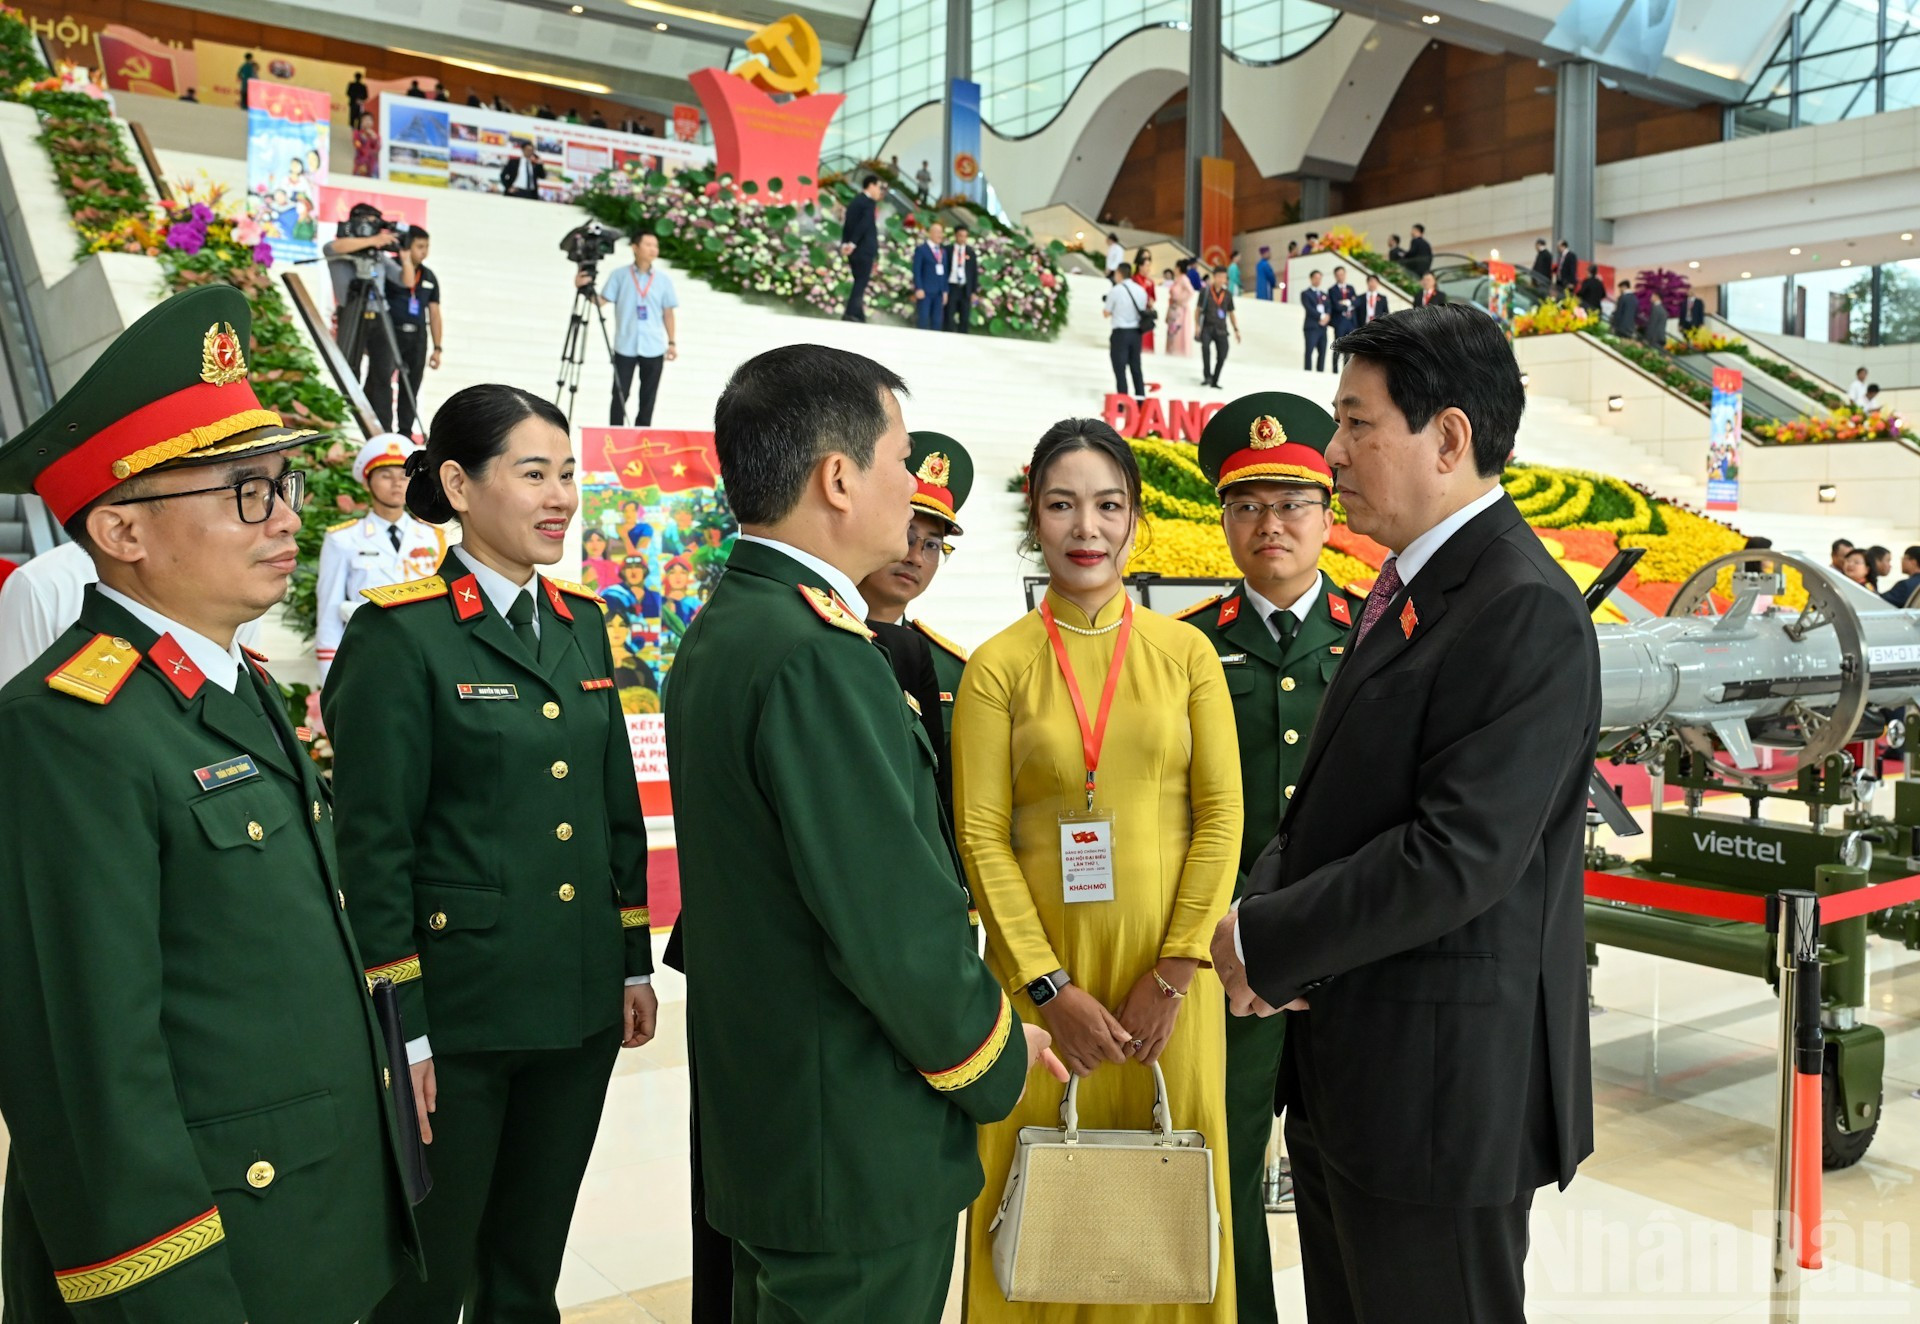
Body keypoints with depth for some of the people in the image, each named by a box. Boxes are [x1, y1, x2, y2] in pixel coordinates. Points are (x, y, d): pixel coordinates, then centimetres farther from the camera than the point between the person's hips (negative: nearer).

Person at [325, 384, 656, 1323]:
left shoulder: (580, 622, 8)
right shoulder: (400, 635, -11)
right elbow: (373, 846, -12)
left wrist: (634, 962, 11)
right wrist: (398, 1028, -13)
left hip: (580, 1001, 6)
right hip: (457, 1007, -6)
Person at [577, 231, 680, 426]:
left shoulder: (664, 279, 6)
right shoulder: (619, 276, 2)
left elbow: (668, 313, 9)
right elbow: (602, 301, -2)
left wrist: (672, 342, 7)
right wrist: (586, 288, -20)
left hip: (654, 349, 1)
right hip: (625, 347, -1)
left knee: (648, 398, 7)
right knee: (620, 395, 0)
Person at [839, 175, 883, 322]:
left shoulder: (855, 201, 18)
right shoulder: (869, 202, -9)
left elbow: (847, 224, 11)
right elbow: (864, 224, -20)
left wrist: (844, 243, 3)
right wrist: (853, 243, -21)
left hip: (855, 250, 9)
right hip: (864, 250, -9)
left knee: (859, 283, 12)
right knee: (861, 283, -8)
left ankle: (858, 316, 12)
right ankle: (851, 315, -14)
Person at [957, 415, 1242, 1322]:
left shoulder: (1185, 652, 2)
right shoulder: (998, 666, -1)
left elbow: (1221, 815, -1)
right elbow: (981, 836, -4)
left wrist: (1174, 972, -8)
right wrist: (1051, 988, -10)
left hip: (1166, 969, 1)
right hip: (1042, 969, -1)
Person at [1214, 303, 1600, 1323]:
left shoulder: (1525, 610, -19)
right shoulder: (1405, 590, 12)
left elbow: (1460, 853, -26)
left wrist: (1264, 940, -17)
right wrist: (1261, 915, -4)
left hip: (1441, 1079, -9)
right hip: (1345, 1073, 9)